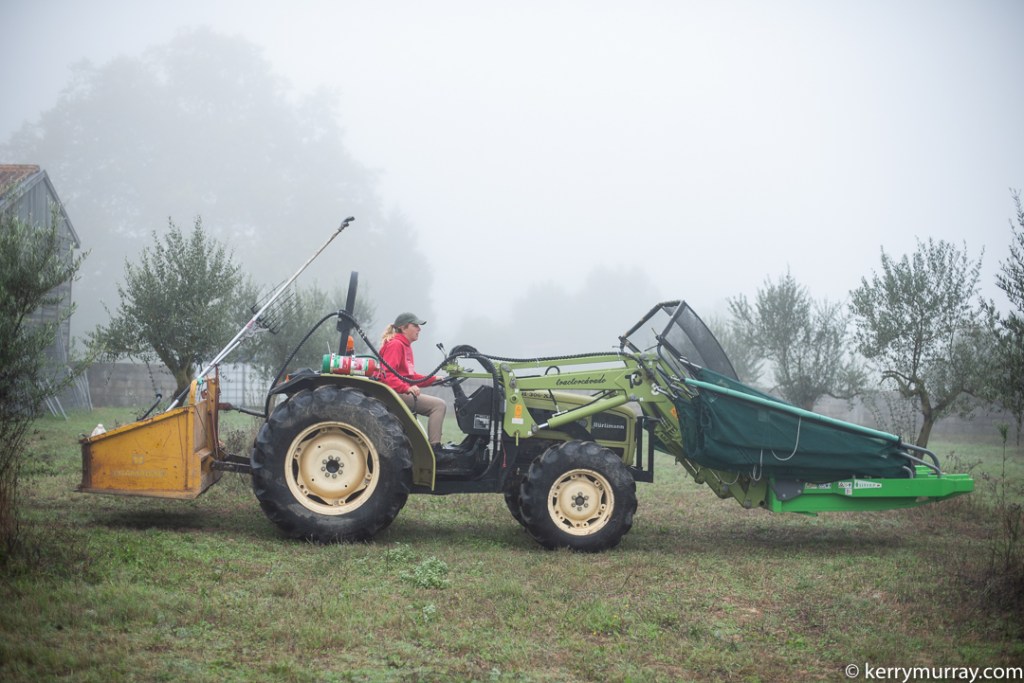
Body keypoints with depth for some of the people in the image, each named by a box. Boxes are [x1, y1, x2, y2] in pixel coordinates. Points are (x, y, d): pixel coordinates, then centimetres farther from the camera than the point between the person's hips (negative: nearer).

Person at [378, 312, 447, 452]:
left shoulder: (405, 346, 21)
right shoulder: (395, 345, -10)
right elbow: (387, 374, -22)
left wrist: (434, 379, 13)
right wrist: (407, 388, -34)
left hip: (404, 392, 11)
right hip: (395, 393, -11)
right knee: (438, 405, -20)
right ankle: (434, 447, -25)